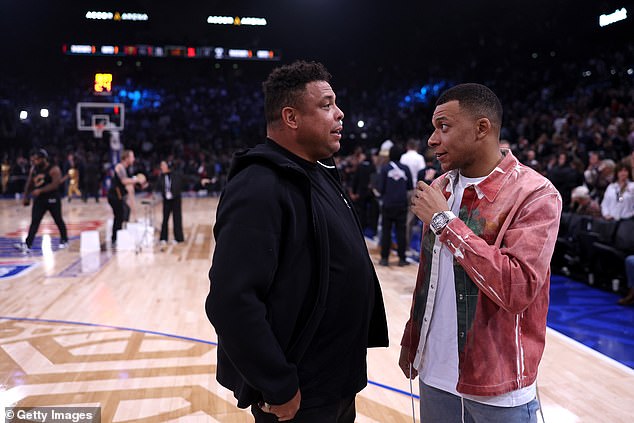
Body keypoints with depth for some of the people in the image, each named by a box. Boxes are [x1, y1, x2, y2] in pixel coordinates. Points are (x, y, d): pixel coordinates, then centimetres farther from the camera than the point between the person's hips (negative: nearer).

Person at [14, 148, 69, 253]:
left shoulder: (54, 169, -14)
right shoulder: (33, 169, 6)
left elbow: (55, 185, -23)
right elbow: (29, 183, 16)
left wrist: (40, 190, -29)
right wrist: (26, 196, 10)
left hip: (52, 199, -5)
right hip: (39, 199, 5)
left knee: (58, 221, 9)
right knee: (34, 222, -5)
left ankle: (64, 240, 28)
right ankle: (27, 245, -12)